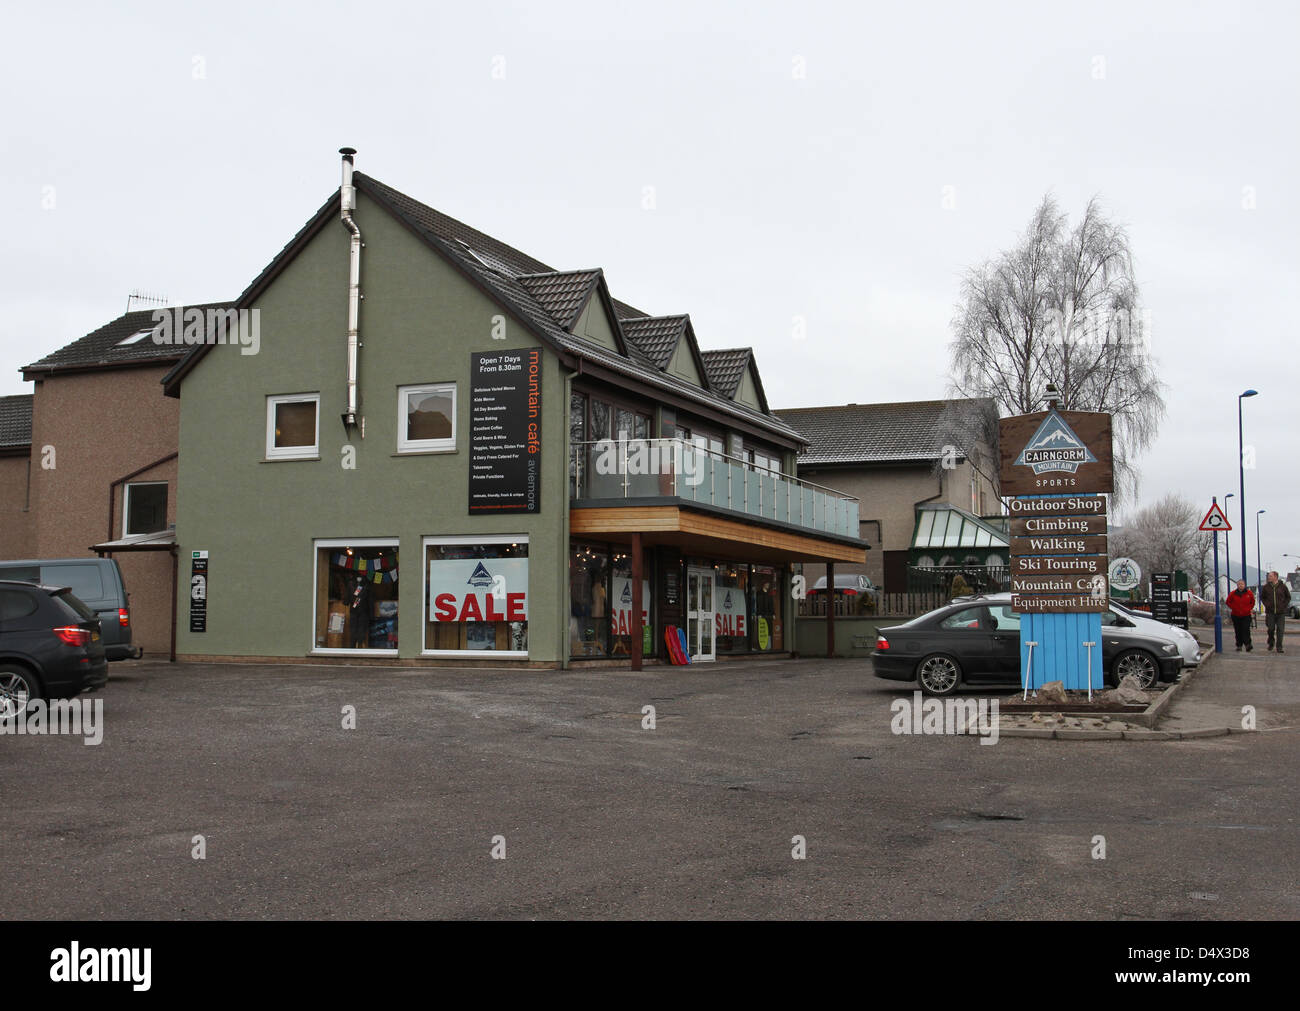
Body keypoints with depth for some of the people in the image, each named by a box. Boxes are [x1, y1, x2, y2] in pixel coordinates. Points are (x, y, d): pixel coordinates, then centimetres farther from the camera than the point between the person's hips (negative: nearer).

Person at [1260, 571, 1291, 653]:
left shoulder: (1282, 586, 0)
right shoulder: (1266, 587, 3)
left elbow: (1288, 597, 11)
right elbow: (1262, 597, 14)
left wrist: (1284, 605, -1)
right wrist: (1266, 604, 0)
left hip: (1281, 612, -1)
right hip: (1270, 612, 1)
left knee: (1280, 630, -2)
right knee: (1271, 629, 1)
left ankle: (1279, 647, 3)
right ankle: (1271, 643, 25)